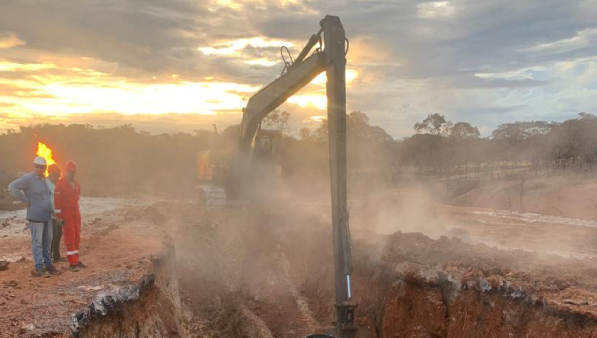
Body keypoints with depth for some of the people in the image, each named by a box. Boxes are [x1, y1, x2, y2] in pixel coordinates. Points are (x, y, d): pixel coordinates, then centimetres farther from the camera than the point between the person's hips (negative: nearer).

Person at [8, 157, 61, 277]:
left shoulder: (44, 179, 13)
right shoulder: (28, 178, -11)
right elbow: (12, 187, -22)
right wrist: (26, 200, -17)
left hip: (47, 216, 8)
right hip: (36, 217, -8)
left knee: (47, 241, 13)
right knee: (37, 242, -4)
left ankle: (47, 264, 22)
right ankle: (39, 268, 0)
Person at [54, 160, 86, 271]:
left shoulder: (76, 184, 10)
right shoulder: (60, 184, -12)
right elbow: (57, 201, -14)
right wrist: (59, 217, -16)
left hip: (76, 213, 7)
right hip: (66, 215, -7)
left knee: (76, 237, 11)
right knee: (69, 237, -5)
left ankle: (76, 259, 21)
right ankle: (72, 263, -1)